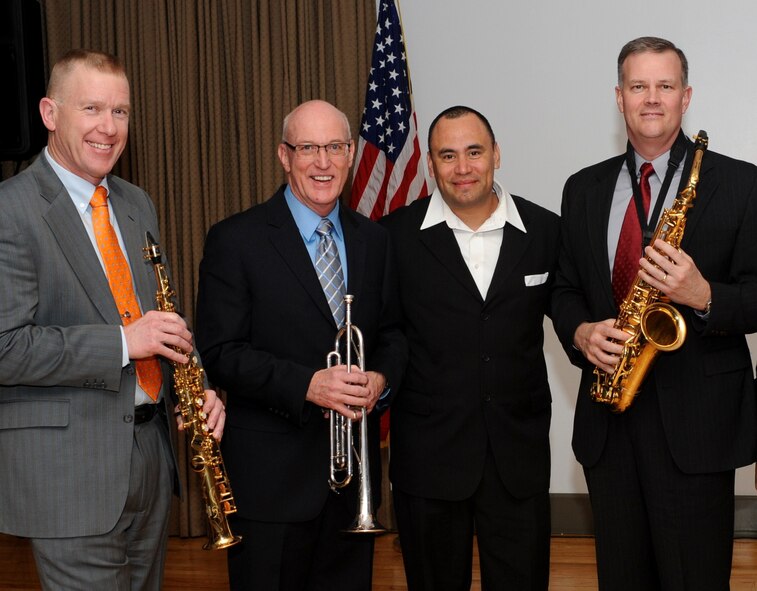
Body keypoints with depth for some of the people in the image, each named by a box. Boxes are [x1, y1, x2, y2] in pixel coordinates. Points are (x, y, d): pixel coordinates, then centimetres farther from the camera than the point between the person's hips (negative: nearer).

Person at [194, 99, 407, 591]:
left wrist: (381, 377, -9)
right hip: (272, 471, -5)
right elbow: (220, 353, -11)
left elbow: (391, 332, 14)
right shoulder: (235, 241, -7)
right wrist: (307, 384, -23)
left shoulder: (373, 240, 10)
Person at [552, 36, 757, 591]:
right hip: (608, 418, 4)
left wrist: (705, 296, -25)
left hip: (696, 419, -4)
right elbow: (566, 289, 13)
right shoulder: (584, 189, 10)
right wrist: (581, 332, -8)